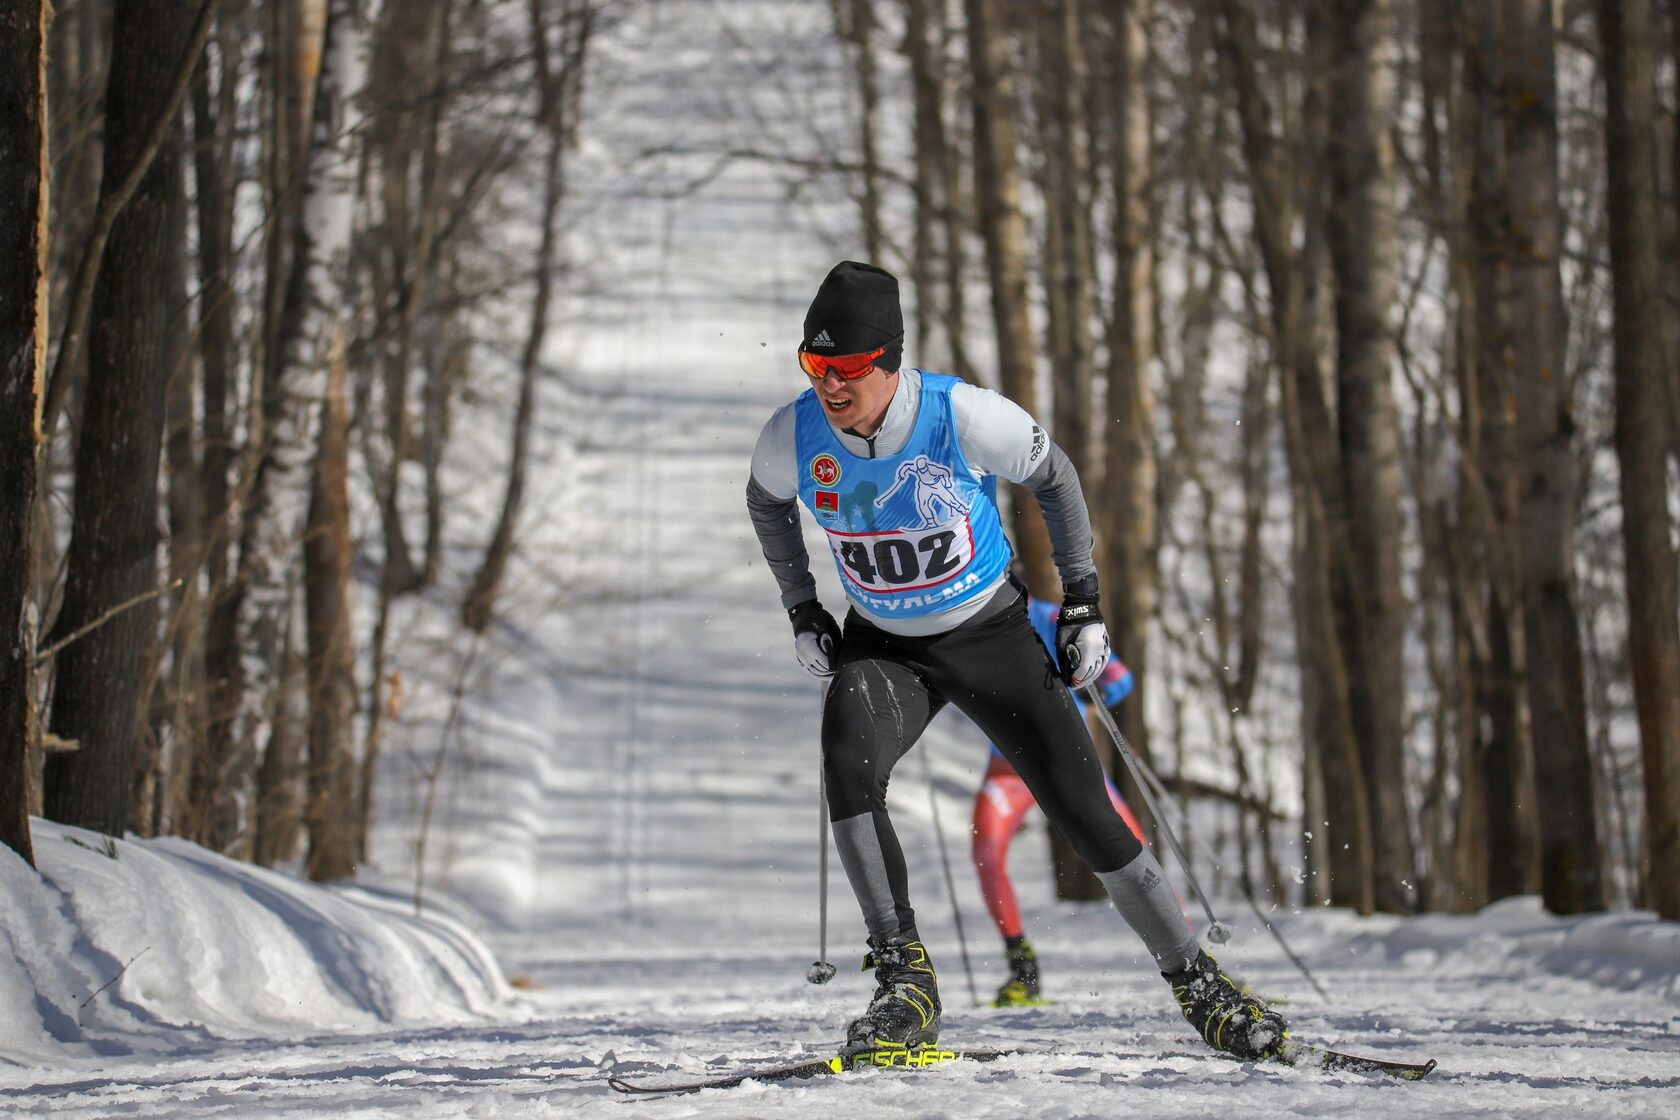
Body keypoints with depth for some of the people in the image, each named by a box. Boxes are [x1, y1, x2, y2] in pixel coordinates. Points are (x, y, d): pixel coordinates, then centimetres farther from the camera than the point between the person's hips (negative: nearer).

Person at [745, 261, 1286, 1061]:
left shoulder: (962, 416, -26)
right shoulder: (793, 438, -19)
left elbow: (1052, 476, -6)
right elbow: (766, 502, 7)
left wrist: (1082, 599, -5)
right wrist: (802, 613, 4)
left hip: (992, 634, -2)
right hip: (883, 648, 2)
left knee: (1085, 814, -4)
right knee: (848, 760, -30)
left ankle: (1197, 984, 15)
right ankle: (905, 986, -22)